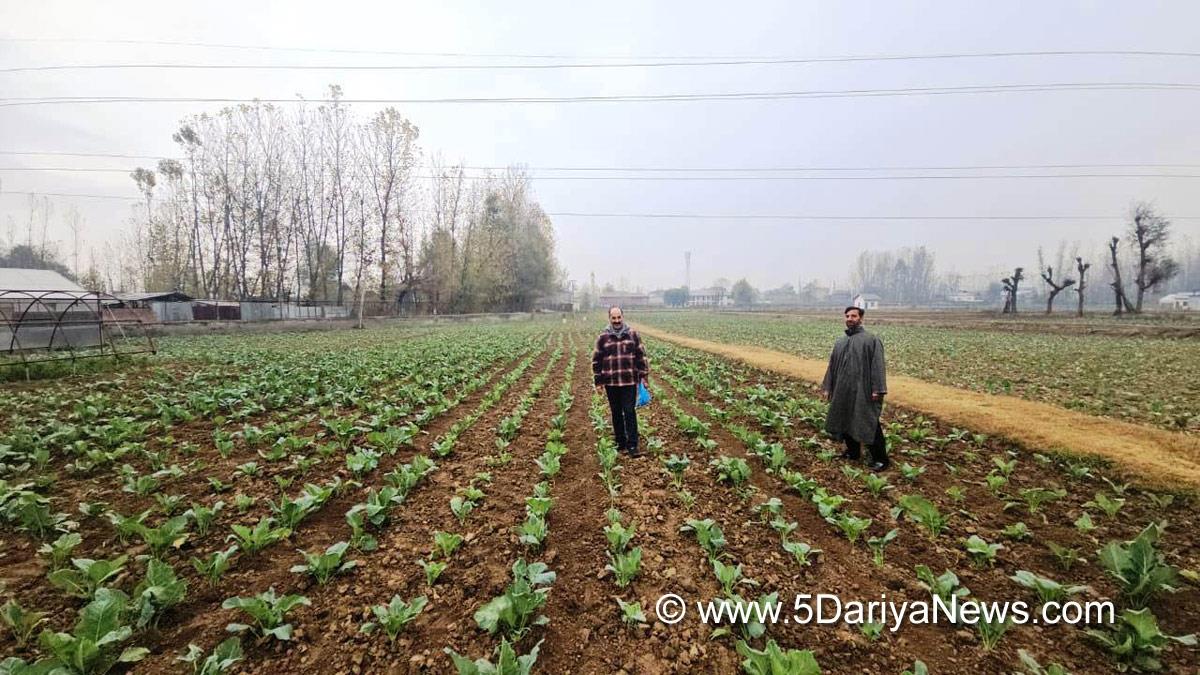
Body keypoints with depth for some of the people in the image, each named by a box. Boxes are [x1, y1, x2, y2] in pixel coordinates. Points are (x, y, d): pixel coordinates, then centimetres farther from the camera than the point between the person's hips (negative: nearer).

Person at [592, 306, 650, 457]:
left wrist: (644, 376, 3)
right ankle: (620, 443, 23)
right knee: (616, 414, 10)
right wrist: (598, 382, 2)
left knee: (630, 412, -3)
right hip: (611, 383, 1)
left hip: (630, 382, -1)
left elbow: (641, 356, 7)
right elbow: (596, 361, 4)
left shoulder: (633, 334, 2)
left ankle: (632, 445, 3)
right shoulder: (603, 337, 1)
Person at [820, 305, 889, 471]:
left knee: (869, 425, -5)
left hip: (863, 392, -7)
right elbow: (832, 366, 17)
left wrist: (877, 389, -19)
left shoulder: (871, 339, -5)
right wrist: (827, 387, 13)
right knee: (844, 421, 13)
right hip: (843, 391, 7)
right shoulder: (839, 343, 15)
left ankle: (880, 459, 7)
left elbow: (878, 365, -11)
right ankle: (853, 452, 30)